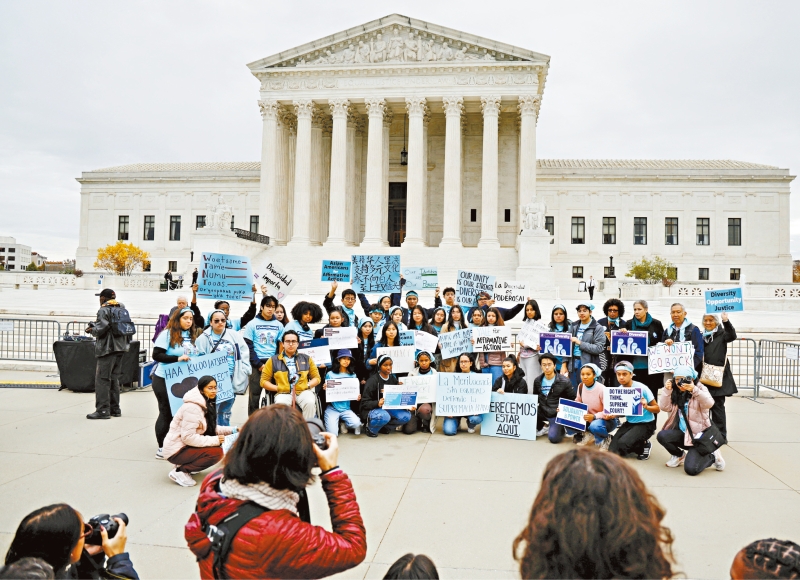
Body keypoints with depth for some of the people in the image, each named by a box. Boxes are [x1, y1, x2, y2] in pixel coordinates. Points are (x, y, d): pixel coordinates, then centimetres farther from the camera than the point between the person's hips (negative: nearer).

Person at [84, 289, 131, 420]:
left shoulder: (103, 310, -9)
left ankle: (103, 410, -5)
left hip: (108, 348, -8)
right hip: (121, 347, 8)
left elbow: (101, 329, -18)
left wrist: (91, 330, 3)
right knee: (114, 379, 15)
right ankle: (115, 409, 20)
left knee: (102, 379, -4)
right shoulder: (122, 309, 13)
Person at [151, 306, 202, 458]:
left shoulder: (193, 335, 9)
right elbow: (156, 355, -17)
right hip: (165, 380, -5)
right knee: (167, 413, 3)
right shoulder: (167, 334, -10)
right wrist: (177, 358, -25)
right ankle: (162, 447, 15)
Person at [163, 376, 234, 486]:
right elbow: (188, 437, -27)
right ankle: (180, 471, -11)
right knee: (217, 452, -21)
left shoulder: (206, 405, 7)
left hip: (186, 445, 10)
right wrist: (214, 440, -25)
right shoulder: (192, 408, -24)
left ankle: (187, 464, 11)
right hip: (176, 450, -9)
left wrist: (231, 430, -3)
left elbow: (211, 428, 10)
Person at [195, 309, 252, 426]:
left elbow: (244, 353, 7)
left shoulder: (234, 335, 6)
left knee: (226, 410, 13)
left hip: (231, 379, 3)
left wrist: (244, 371, 0)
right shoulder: (204, 338, -2)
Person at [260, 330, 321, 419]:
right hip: (283, 393, -1)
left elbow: (316, 378, 18)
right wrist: (278, 388, -3)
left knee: (310, 403, -33)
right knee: (280, 405, -36)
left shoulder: (306, 359, 18)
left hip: (303, 391, 1)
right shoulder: (273, 360, 14)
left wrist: (307, 386, -1)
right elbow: (264, 381, 12)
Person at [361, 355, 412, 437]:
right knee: (384, 416, -38)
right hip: (372, 409, -6)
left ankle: (383, 426, 3)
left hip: (388, 409, 6)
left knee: (406, 415, -18)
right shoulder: (373, 381, -14)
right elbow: (365, 403, -16)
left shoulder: (393, 379, 5)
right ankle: (370, 427, -5)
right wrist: (377, 403, -35)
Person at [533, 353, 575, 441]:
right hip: (542, 412, 4)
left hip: (557, 414, -4)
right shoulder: (537, 381, 3)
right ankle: (543, 427, 9)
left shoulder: (564, 381, -9)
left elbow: (573, 400, -1)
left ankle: (561, 429, 15)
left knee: (553, 438, -23)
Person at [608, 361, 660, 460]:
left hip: (645, 424, -5)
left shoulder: (642, 388, -17)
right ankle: (638, 445, 17)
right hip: (629, 423, 5)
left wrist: (646, 407, -32)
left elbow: (657, 408, -10)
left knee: (623, 443, -27)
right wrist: (612, 415, -16)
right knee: (612, 451, -9)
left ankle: (644, 446, 5)